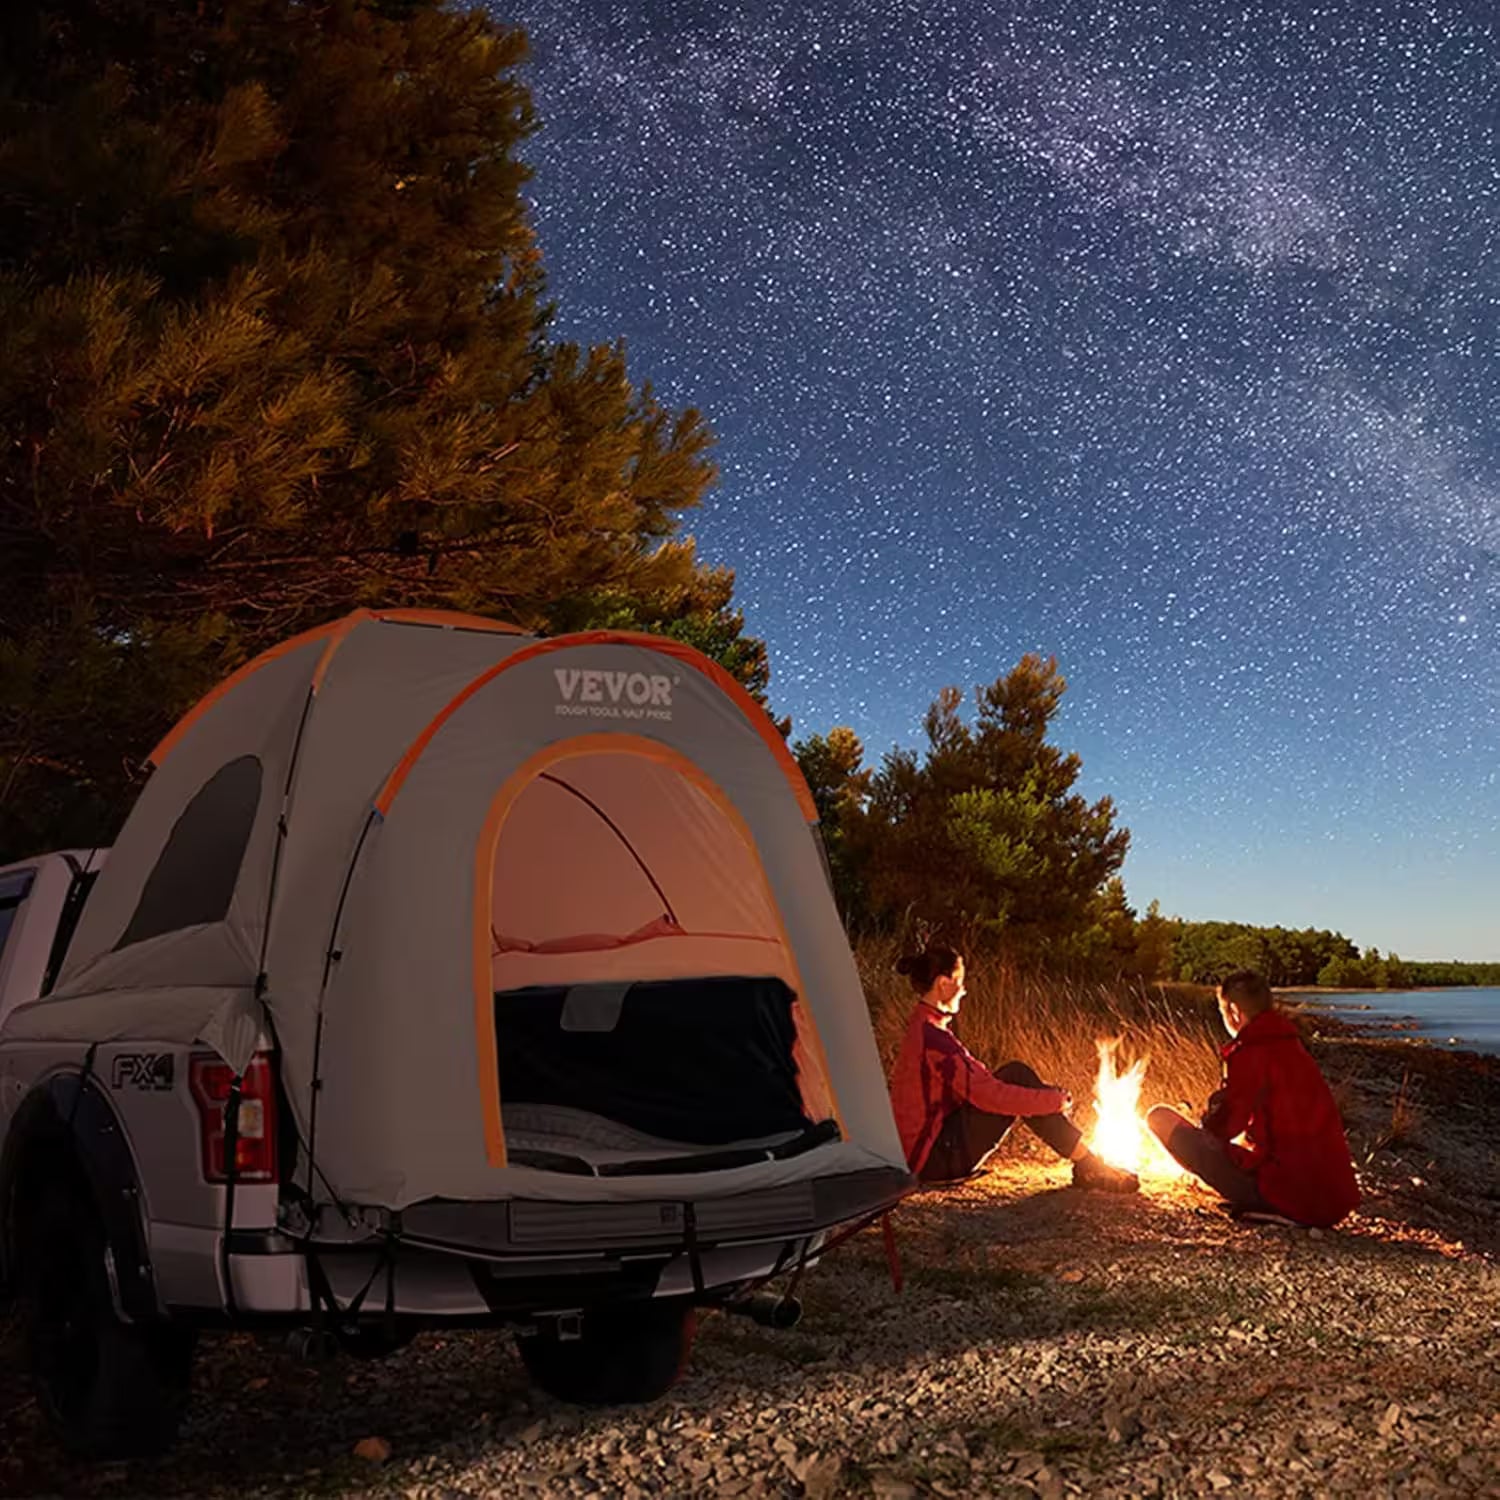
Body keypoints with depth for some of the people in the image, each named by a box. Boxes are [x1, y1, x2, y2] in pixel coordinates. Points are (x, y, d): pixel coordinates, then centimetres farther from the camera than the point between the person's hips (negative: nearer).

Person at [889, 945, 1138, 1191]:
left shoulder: (923, 1029, 12)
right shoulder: (931, 1036, -21)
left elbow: (978, 1082, 17)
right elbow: (988, 1095, -24)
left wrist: (1049, 1095, 11)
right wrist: (1054, 1101, -12)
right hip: (935, 1159, -10)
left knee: (1015, 1077, 4)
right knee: (1018, 1076, -14)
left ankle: (1088, 1164, 3)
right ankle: (1088, 1167, -6)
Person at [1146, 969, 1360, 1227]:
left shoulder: (1250, 1053, -11)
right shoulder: (1294, 1047, 14)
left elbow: (1226, 1125, -10)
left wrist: (1204, 1126, 12)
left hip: (1287, 1193, -9)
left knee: (1161, 1117, -9)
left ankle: (1260, 1205, -5)